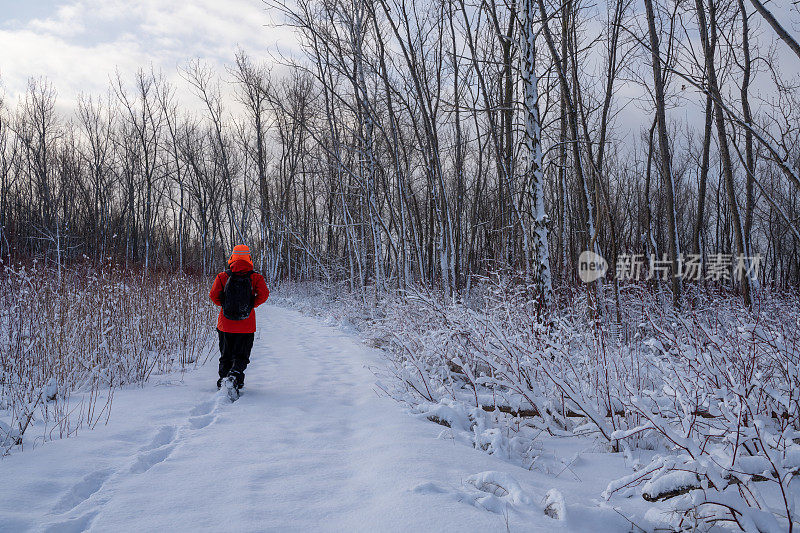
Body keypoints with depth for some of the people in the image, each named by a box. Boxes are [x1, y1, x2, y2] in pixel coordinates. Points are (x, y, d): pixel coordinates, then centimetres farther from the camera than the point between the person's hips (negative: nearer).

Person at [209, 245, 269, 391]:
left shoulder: (223, 276, -3)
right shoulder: (255, 277, -3)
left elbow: (213, 295, -8)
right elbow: (263, 294, -13)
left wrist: (224, 305, 10)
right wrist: (251, 305, 2)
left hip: (225, 324, 1)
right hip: (247, 324, -1)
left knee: (225, 356, 16)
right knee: (241, 356, 6)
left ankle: (223, 380, 14)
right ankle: (236, 374, -19)